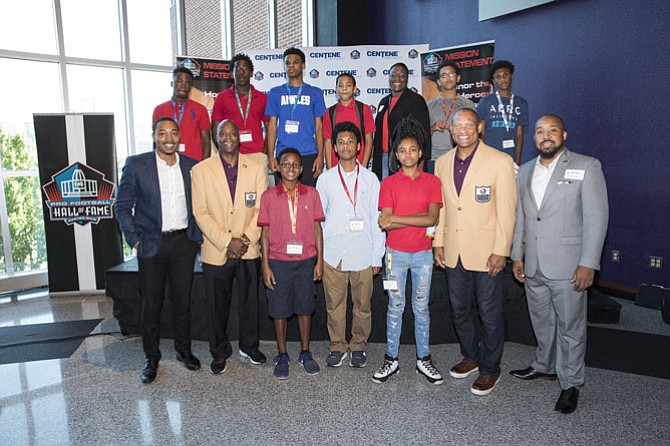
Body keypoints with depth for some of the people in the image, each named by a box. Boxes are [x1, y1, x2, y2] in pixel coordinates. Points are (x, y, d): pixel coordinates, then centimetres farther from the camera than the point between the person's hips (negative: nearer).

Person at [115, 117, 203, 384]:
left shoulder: (192, 166, 3)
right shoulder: (136, 165, -5)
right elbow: (122, 207, -1)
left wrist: (197, 235, 3)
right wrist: (134, 240, -6)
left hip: (184, 243, 2)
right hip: (152, 244, -2)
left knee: (183, 301, 12)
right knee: (151, 304, 7)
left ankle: (184, 350, 30)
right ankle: (151, 359, 23)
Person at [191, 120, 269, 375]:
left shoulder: (256, 168, 4)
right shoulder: (201, 170, 0)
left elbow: (261, 209, 0)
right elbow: (200, 213, -6)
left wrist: (246, 239, -11)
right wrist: (227, 242, -13)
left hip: (249, 251, 1)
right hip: (215, 252, -1)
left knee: (249, 302, 13)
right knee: (217, 306, 10)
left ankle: (249, 347, 33)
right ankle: (219, 352, 29)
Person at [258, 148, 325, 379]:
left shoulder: (312, 194, 1)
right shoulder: (268, 196, -1)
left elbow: (317, 229, 4)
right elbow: (265, 232, 1)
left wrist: (319, 261, 1)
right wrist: (266, 266, -3)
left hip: (306, 261, 1)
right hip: (278, 262, 0)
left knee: (305, 308, 10)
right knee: (279, 310, 7)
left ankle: (305, 353, 26)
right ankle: (282, 356, 23)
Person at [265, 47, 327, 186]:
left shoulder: (315, 93, 9)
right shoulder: (275, 93, 11)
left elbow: (318, 126, 6)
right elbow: (272, 126, 8)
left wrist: (320, 155, -3)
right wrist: (271, 156, -1)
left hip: (309, 155, 0)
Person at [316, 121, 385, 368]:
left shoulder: (370, 179, 4)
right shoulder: (325, 179, 6)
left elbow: (376, 219, 3)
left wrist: (377, 256, 1)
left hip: (362, 254, 0)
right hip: (332, 253, 1)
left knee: (362, 304, 9)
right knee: (334, 304, 9)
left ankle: (359, 346, 27)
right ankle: (337, 346, 26)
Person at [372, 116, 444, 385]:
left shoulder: (432, 181, 2)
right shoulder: (388, 183, -1)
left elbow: (433, 218, -11)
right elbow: (386, 222, -10)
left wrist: (397, 219, -15)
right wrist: (419, 220, -16)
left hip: (423, 253, 1)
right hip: (396, 253, -1)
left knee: (421, 308, 10)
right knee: (395, 307, 7)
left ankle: (424, 360, 22)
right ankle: (391, 360, 19)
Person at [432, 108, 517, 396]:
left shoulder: (500, 161, -9)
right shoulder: (442, 162, 7)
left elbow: (507, 210, -10)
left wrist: (500, 251, -13)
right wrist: (438, 242, 8)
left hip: (486, 252, -5)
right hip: (453, 252, 5)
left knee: (490, 314, 7)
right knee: (459, 311, 17)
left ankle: (490, 368, 26)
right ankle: (471, 357, 38)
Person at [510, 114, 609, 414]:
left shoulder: (586, 167, -5)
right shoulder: (525, 171, 11)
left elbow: (596, 218, -9)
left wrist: (588, 264, -14)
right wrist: (517, 255, 10)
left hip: (568, 265, -5)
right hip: (533, 266, 5)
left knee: (570, 326, 5)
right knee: (541, 322, 19)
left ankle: (570, 384, 21)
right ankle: (545, 366, 39)